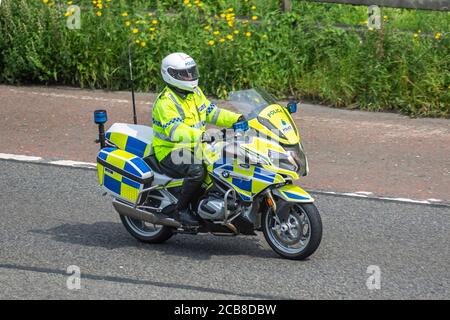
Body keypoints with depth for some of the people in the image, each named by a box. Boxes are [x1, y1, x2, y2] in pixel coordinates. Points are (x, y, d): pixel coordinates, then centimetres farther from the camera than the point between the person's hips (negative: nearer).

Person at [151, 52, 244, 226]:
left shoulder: (195, 92, 9)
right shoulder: (165, 102, -19)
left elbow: (211, 112, 15)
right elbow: (175, 130, -33)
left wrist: (237, 119, 0)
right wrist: (201, 135, -47)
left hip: (195, 147, 9)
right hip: (171, 151, -9)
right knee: (197, 170, -35)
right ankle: (182, 208, -18)